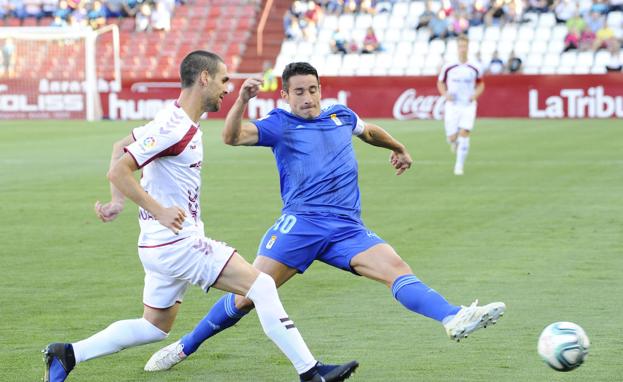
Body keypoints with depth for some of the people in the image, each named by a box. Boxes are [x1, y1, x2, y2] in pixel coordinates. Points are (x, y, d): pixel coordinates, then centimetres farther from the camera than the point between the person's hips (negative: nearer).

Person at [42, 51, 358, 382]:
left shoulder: (179, 122, 11)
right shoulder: (174, 128, -19)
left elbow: (120, 146, 22)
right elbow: (118, 171, -23)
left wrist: (118, 202, 17)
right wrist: (159, 211, -27)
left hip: (163, 246, 10)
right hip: (177, 243, -10)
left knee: (155, 327, 20)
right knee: (262, 286, -10)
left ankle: (66, 355, 18)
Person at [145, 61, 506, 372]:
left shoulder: (341, 116, 18)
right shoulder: (279, 124, 4)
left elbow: (369, 131, 42)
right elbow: (233, 137, -13)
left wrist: (399, 148, 56)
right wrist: (243, 100, -29)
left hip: (348, 228, 4)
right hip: (300, 224, -4)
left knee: (399, 270, -18)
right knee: (249, 295, -9)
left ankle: (454, 319, -36)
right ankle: (184, 346, 7)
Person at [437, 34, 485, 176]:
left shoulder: (475, 69, -2)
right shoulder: (448, 67, -4)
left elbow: (480, 84, 14)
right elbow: (440, 83, 10)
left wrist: (475, 95, -6)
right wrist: (445, 94, -9)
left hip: (468, 106, 0)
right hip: (452, 106, 0)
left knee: (464, 134, -16)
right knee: (452, 138, -5)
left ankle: (459, 165, -4)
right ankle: (454, 142, 35)